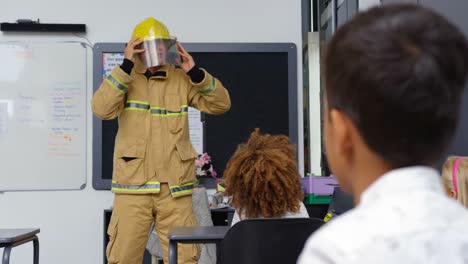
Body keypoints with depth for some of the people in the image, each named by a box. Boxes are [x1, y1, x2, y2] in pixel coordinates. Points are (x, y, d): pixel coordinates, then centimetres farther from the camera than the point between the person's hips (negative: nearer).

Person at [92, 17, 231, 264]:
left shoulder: (182, 80, 6)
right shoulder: (124, 79, 1)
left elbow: (220, 104, 1)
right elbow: (102, 109, -16)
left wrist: (196, 72, -10)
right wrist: (125, 66, -19)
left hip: (174, 188, 2)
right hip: (133, 186, -1)